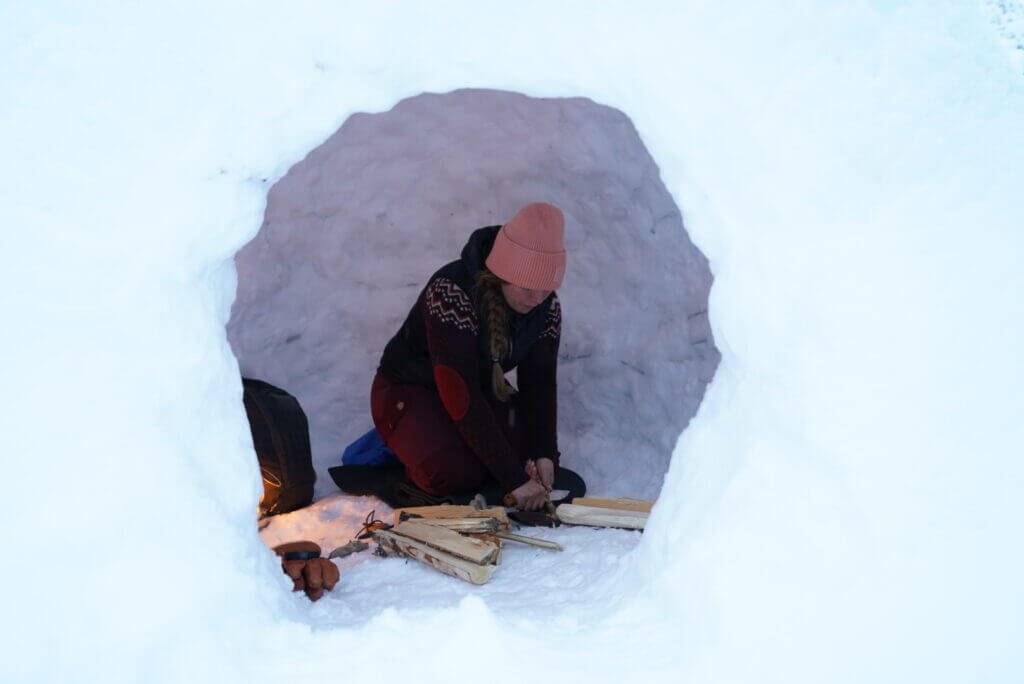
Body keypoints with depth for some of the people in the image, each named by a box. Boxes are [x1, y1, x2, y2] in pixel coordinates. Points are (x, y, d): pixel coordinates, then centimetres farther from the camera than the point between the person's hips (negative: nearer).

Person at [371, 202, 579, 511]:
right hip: (410, 390, -6)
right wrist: (514, 479, -37)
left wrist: (545, 454, -26)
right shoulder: (451, 291, -34)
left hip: (482, 390, 6)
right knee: (456, 473, -31)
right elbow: (460, 396, -36)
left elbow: (539, 383, -9)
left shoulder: (547, 307, -13)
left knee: (540, 459, -13)